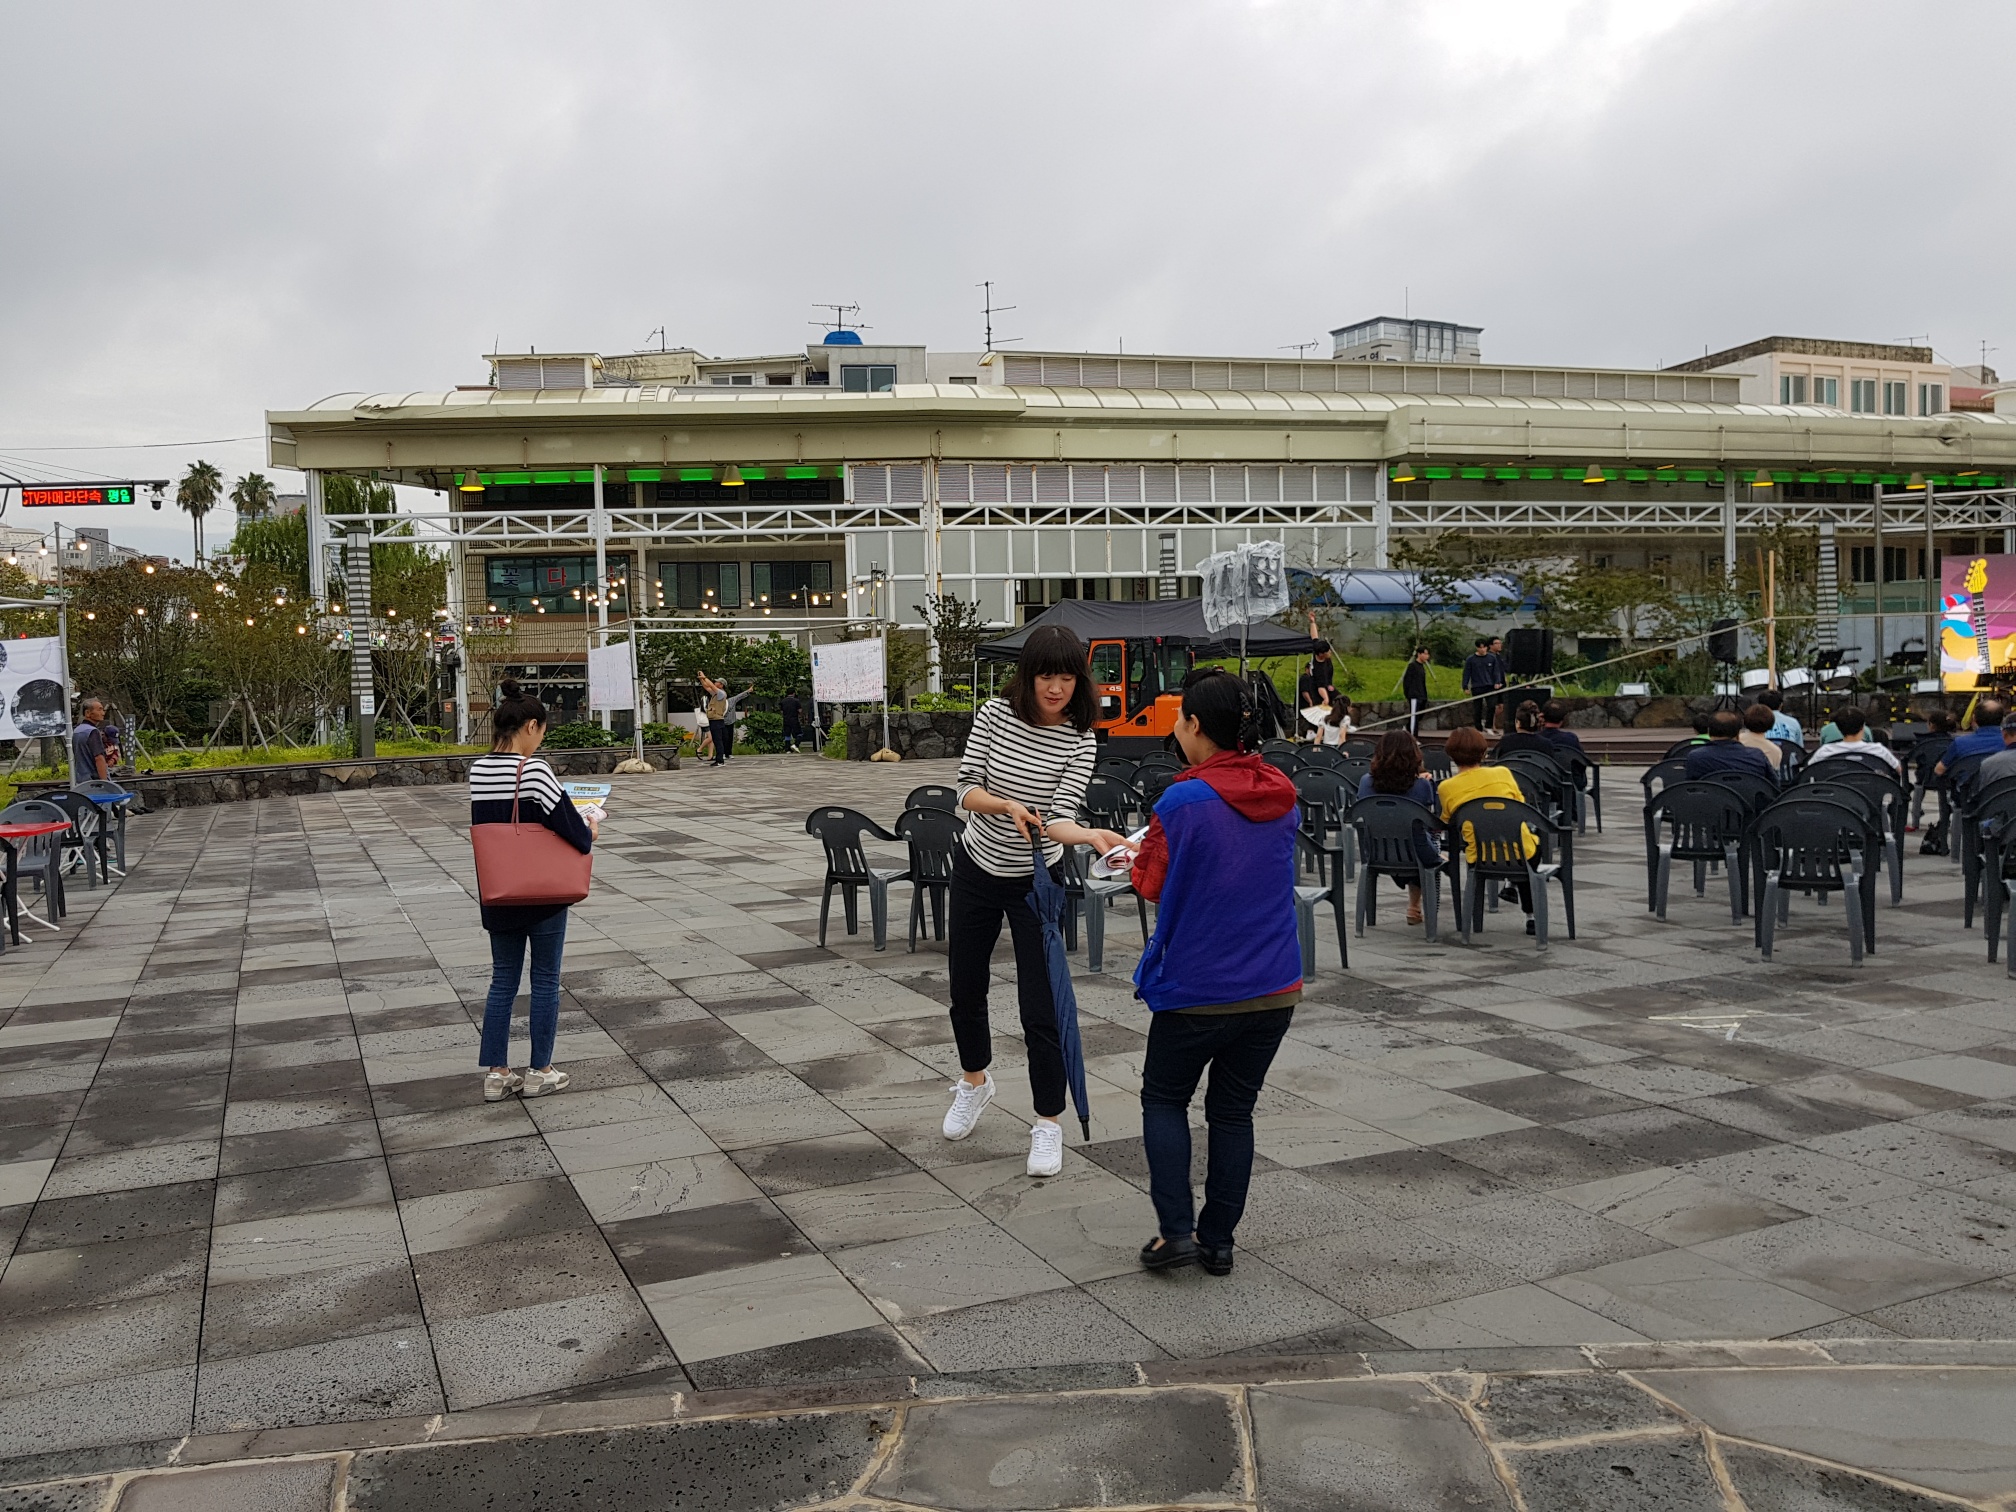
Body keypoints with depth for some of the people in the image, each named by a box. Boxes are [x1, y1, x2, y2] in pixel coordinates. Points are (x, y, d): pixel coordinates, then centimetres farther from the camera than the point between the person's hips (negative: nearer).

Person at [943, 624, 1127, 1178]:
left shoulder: (1079, 742, -16)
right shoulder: (994, 715, -11)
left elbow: (1060, 818, -24)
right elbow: (967, 789, -13)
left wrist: (1090, 836, -45)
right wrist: (1007, 805, -32)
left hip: (1037, 881, -3)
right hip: (976, 869, 3)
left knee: (1040, 1006, -5)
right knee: (965, 988, 17)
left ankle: (1048, 1123, 13)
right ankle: (975, 1081, 45)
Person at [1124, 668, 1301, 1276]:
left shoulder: (1183, 802, -18)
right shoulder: (1282, 798, 2)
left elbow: (1152, 884, -6)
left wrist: (1132, 855, 16)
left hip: (1198, 988, -5)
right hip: (1276, 986, 5)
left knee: (1164, 1100, 16)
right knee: (1233, 1110, 16)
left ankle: (1175, 1231, 8)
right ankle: (1217, 1240, 22)